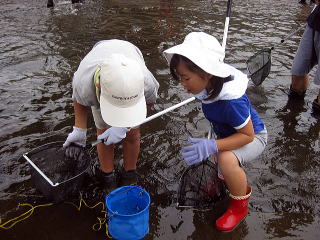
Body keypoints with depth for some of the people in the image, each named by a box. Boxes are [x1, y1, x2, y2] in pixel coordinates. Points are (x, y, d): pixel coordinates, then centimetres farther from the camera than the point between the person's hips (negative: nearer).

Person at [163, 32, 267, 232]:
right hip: (229, 133, 8)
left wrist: (212, 146, -45)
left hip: (253, 136, -8)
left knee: (227, 159, -38)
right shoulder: (210, 84, -20)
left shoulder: (232, 100, -43)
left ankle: (240, 206, -10)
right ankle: (242, 187, 56)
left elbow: (248, 134, -33)